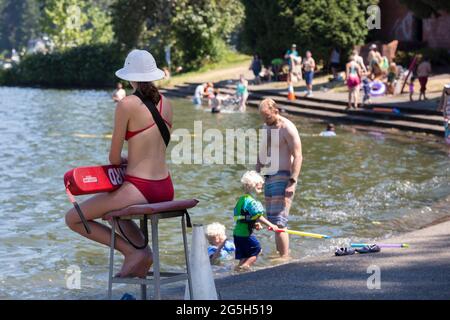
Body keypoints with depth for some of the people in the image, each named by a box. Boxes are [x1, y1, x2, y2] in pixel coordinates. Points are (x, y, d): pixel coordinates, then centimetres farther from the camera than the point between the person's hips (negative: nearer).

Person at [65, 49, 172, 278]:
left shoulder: (127, 104, -13)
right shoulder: (165, 103, 6)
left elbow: (114, 158, -6)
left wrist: (121, 161, 15)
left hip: (138, 190, -8)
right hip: (165, 190, 8)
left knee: (73, 218, 9)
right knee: (114, 209, 36)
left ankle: (133, 252, -1)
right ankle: (143, 252, 13)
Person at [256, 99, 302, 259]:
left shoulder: (287, 128, -11)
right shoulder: (265, 127, 15)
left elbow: (298, 156, -15)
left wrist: (292, 182, -22)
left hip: (283, 177, -9)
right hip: (269, 178, 9)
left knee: (278, 221, -14)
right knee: (272, 220, 11)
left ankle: (284, 257, -13)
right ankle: (281, 253, 19)